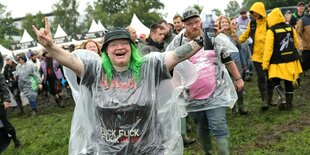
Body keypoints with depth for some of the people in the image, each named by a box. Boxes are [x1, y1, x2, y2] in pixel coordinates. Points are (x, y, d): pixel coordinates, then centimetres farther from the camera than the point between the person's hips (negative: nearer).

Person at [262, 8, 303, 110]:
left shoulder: (271, 31, -12)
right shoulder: (290, 28, 3)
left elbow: (268, 49, -14)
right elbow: (296, 44, 13)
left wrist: (265, 63, -9)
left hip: (278, 62, -5)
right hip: (291, 60, 5)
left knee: (275, 81, 9)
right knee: (289, 82, 13)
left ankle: (282, 98, -12)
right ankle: (289, 103, 20)